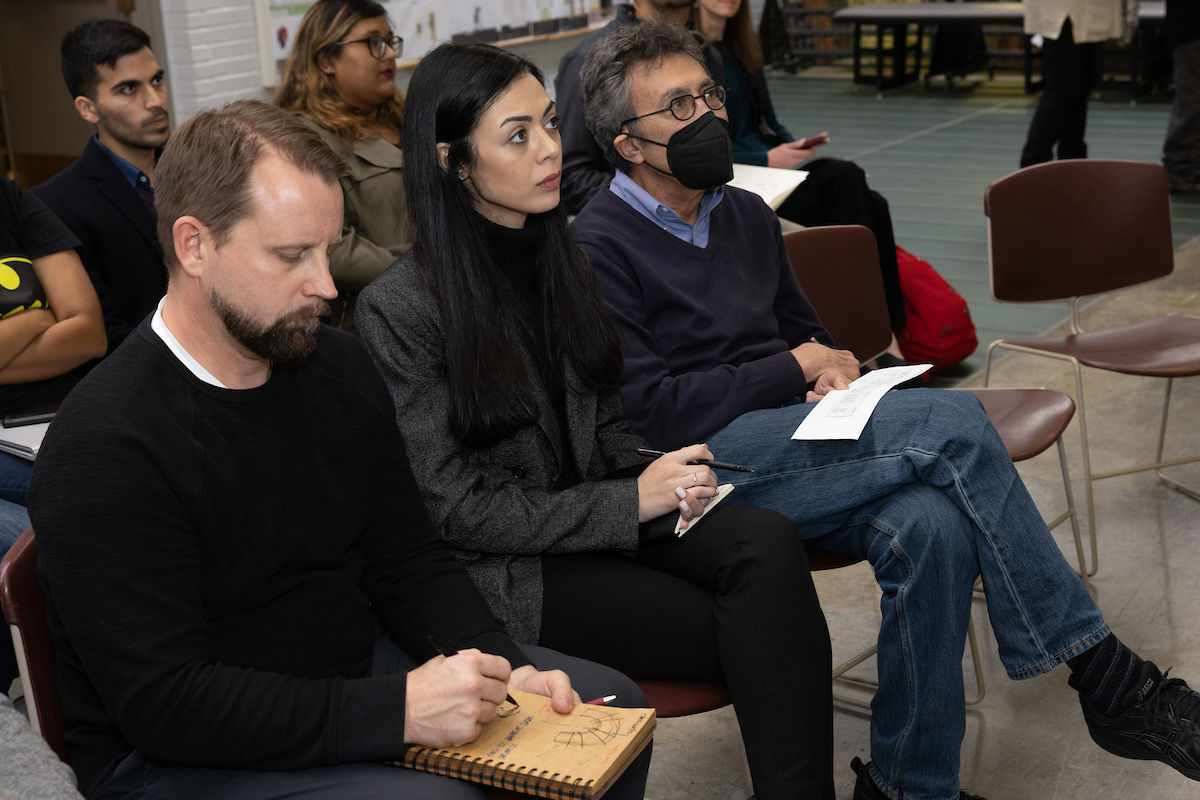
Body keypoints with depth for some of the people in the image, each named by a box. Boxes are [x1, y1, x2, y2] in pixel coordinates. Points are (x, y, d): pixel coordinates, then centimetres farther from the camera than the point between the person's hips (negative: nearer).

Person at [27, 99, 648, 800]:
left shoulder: (340, 367, 1)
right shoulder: (103, 447, -23)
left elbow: (407, 560, 8)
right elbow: (163, 702, -26)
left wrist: (501, 669, -9)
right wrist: (396, 708, -30)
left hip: (357, 663, 8)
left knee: (610, 702, 4)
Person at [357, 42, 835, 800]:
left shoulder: (558, 254, 9)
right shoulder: (399, 309, -13)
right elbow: (456, 509, -13)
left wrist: (661, 477, -5)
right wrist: (629, 503, -17)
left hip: (605, 513, 6)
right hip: (506, 570, -6)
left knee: (769, 543, -24)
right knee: (753, 633, -23)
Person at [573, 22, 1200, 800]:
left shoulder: (746, 214, 18)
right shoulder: (599, 247, -5)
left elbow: (804, 330, 30)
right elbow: (647, 412, -12)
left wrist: (831, 373, 4)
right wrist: (794, 370, -6)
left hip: (788, 439, 7)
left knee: (931, 527, -29)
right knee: (955, 425, -24)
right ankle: (1108, 677, -14)